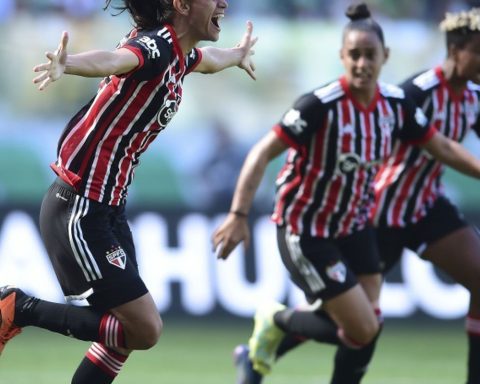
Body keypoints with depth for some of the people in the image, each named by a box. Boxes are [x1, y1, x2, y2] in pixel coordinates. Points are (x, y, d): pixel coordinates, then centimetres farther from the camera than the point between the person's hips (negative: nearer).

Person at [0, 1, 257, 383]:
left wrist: (238, 54, 57)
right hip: (79, 211, -10)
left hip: (109, 208, 10)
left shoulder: (178, 55, 8)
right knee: (145, 329, -10)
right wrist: (65, 65, -66)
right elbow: (114, 58, -45)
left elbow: (208, 59, 35)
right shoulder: (155, 47, -20)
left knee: (128, 329, 11)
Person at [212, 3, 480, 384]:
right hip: (306, 230, -7)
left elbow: (443, 147, 8)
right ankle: (276, 320, 14)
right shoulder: (320, 105, -25)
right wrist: (239, 215, -32)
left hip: (354, 226, 7)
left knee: (368, 326, 3)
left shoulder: (396, 103, -6)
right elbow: (263, 153, -24)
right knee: (363, 331, -10)